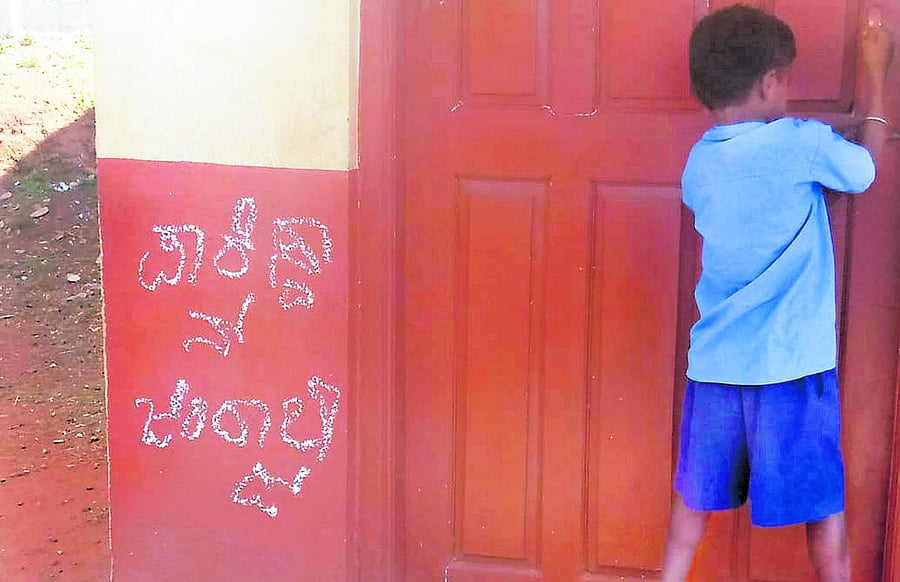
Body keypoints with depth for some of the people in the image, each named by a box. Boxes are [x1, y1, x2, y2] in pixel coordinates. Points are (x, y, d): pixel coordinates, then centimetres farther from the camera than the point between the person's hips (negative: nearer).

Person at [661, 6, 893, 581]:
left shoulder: (699, 162, 3)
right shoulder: (802, 143, -13)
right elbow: (866, 167, 6)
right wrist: (876, 73, 16)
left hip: (716, 360, 5)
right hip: (790, 361, -5)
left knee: (698, 489, 19)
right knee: (823, 499, 10)